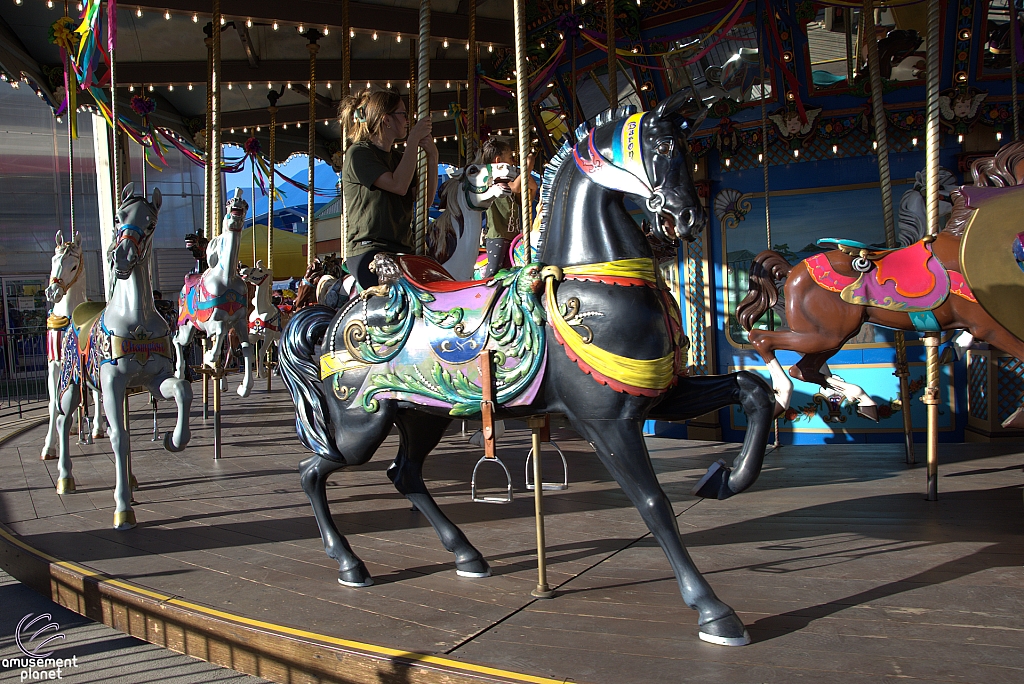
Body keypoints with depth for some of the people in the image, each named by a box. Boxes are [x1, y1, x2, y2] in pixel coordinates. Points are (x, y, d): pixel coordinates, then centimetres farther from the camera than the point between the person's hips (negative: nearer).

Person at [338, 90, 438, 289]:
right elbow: (398, 185, -15)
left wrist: (432, 157, 0)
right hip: (368, 250, -7)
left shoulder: (398, 157, 22)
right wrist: (413, 140, -8)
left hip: (404, 250, 8)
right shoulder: (358, 153, -1)